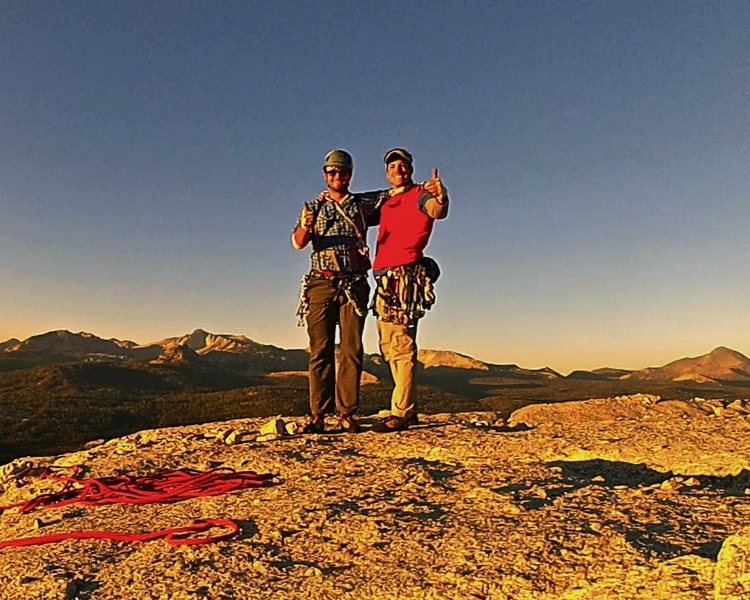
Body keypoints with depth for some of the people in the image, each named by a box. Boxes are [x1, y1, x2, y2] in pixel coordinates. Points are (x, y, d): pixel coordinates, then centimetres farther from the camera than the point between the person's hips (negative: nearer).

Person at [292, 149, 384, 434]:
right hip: (321, 283, 0)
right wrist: (305, 226, -25)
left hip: (354, 284, 0)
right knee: (320, 350, -3)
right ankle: (318, 415, -1)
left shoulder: (364, 204, 14)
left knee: (351, 350, -4)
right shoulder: (313, 207, 12)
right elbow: (298, 243, -2)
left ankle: (347, 413, 0)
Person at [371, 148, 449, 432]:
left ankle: (400, 413, -8)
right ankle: (409, 409, 19)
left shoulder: (419, 195, -1)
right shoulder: (386, 204, 22)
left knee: (401, 346, -12)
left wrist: (440, 198, -45)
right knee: (390, 346, 11)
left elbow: (437, 211, -23)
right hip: (386, 278, 9)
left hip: (405, 276, -9)